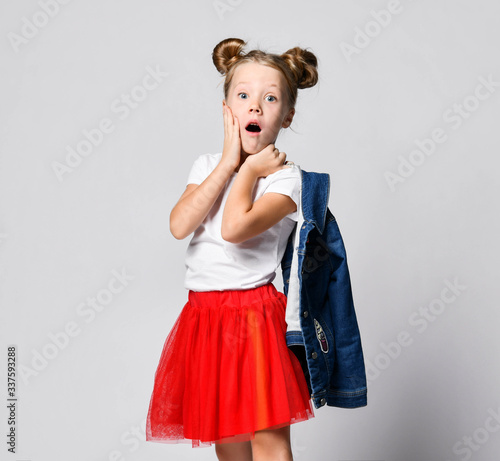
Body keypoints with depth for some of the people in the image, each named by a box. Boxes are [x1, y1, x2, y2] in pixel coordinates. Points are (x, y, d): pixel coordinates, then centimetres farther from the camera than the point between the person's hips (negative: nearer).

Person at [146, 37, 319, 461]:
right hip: (204, 313, 5)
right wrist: (228, 162, -9)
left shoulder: (285, 176, -8)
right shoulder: (208, 165, 8)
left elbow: (235, 228, -26)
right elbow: (179, 226, -11)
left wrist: (250, 170, -10)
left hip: (255, 313, -5)